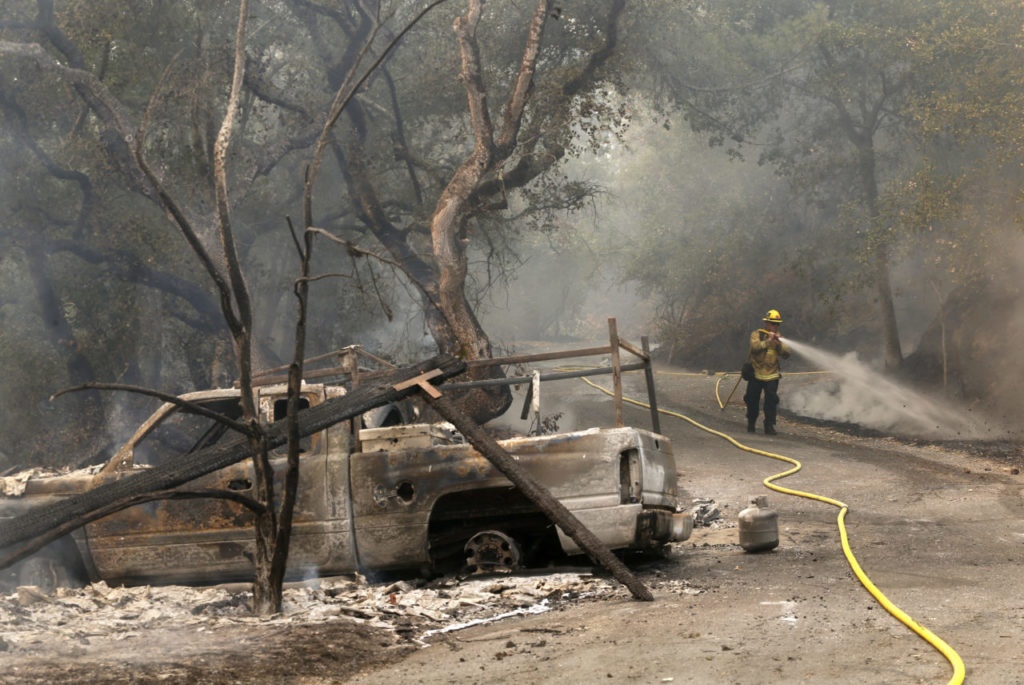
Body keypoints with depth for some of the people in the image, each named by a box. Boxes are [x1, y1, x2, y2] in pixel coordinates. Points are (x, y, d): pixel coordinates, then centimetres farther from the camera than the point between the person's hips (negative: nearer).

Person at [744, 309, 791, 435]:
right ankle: (751, 423, 29)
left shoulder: (778, 338, 7)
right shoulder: (757, 334, -3)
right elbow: (755, 347, -22)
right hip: (755, 375, -1)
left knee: (771, 401, -10)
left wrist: (779, 344, -21)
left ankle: (769, 426, -5)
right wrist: (767, 342, -32)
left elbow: (786, 354, -5)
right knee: (752, 400, 8)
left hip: (771, 376, 1)